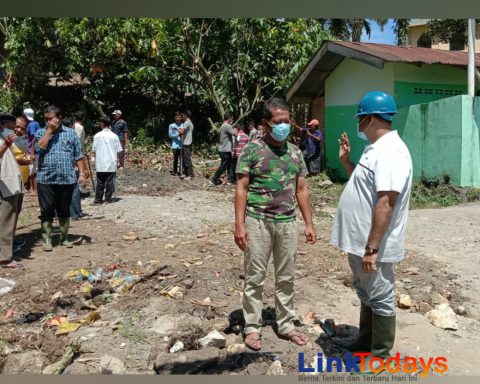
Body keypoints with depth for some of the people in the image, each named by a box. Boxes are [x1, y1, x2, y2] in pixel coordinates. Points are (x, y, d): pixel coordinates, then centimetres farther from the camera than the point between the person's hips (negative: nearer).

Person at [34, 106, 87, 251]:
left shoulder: (70, 133, 7)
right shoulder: (40, 133, 6)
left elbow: (78, 156, 7)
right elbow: (39, 148, -13)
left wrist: (82, 173, -1)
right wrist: (49, 131, -11)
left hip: (67, 179, 1)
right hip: (46, 179, -1)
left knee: (64, 211, 13)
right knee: (47, 212, 3)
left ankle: (64, 238, 25)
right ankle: (47, 240, 12)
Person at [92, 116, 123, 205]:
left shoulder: (97, 136, -5)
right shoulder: (114, 136, -3)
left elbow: (94, 150, 0)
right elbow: (119, 150, -1)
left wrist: (96, 159, 14)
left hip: (100, 164, 0)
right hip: (111, 164, 0)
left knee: (100, 182, 7)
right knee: (110, 182, 7)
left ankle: (98, 199, 10)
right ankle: (108, 198, 9)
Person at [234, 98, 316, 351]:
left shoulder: (295, 152, 9)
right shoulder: (251, 150, -5)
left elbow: (301, 190, 12)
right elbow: (241, 189, -7)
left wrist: (309, 223, 8)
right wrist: (239, 224, -13)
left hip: (288, 223, 4)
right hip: (258, 222, -4)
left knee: (286, 277, 13)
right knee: (255, 277, 4)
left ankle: (286, 325, 27)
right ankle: (252, 327, 17)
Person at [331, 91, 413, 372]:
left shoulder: (390, 151, -22)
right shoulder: (377, 149, 12)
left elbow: (385, 204, -28)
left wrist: (372, 249, -29)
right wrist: (346, 160, 16)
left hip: (373, 246, -10)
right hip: (360, 242, 10)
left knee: (380, 300, 4)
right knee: (367, 296, 22)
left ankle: (380, 357, 18)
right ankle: (366, 342, 38)